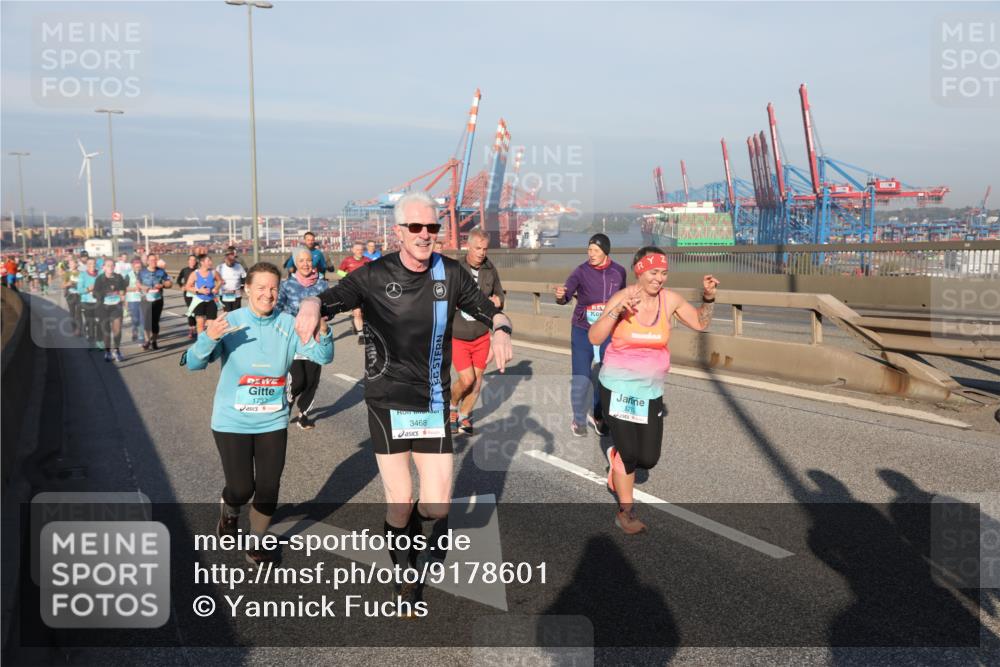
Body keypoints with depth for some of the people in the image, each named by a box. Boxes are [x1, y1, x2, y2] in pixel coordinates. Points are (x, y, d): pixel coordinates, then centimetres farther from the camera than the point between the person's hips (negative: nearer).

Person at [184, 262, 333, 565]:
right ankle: (229, 512, 41)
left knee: (268, 488, 7)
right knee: (241, 489, 3)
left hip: (273, 422, 2)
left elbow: (322, 357, -13)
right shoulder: (230, 323, -12)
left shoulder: (289, 324, -6)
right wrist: (208, 338, -37)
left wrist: (322, 334, -34)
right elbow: (193, 363, -16)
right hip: (232, 422, -2)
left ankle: (257, 541, 33)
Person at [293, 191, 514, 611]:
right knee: (400, 508, 4)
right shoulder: (375, 275, -7)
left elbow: (491, 312, 6)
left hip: (434, 405, 2)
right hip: (387, 403, -1)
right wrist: (310, 306, -35)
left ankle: (421, 520, 37)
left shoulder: (451, 274, -1)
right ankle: (406, 580, 32)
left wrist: (500, 331, -18)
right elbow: (328, 300, -11)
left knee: (436, 508, -2)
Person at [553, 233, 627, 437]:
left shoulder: (619, 272, -3)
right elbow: (567, 294, -26)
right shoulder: (581, 271, -13)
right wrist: (560, 295, -49)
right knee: (580, 380, -2)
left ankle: (597, 416, 33)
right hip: (583, 332, -2)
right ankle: (579, 420, 21)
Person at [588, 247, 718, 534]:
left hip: (651, 390, 4)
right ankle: (626, 512, 18)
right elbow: (594, 338, -21)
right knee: (628, 453, -4)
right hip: (618, 387, -3)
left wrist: (708, 298, -8)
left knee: (648, 459, 3)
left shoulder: (670, 300, -4)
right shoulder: (622, 298, -14)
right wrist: (618, 311, -34)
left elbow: (701, 323, 9)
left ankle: (617, 455, 38)